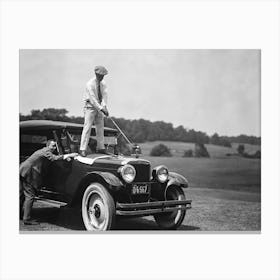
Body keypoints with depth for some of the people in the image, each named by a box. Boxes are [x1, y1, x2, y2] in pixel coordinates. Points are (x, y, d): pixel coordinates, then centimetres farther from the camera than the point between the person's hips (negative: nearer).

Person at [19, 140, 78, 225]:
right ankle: (27, 219, -7)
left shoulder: (42, 150, 21)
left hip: (22, 169, 10)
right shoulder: (46, 151, -9)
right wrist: (69, 155, -23)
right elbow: (54, 158, -25)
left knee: (22, 194, 18)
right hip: (27, 172, -10)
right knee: (30, 196, -8)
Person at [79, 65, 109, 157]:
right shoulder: (90, 84, -15)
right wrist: (101, 109, -26)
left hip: (99, 108, 6)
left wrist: (104, 107, -22)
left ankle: (100, 148, 16)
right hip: (90, 107, -6)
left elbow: (104, 95, -5)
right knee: (87, 127, -10)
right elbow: (92, 98, -21)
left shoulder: (103, 84, 5)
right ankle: (83, 149, -9)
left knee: (100, 128, 7)